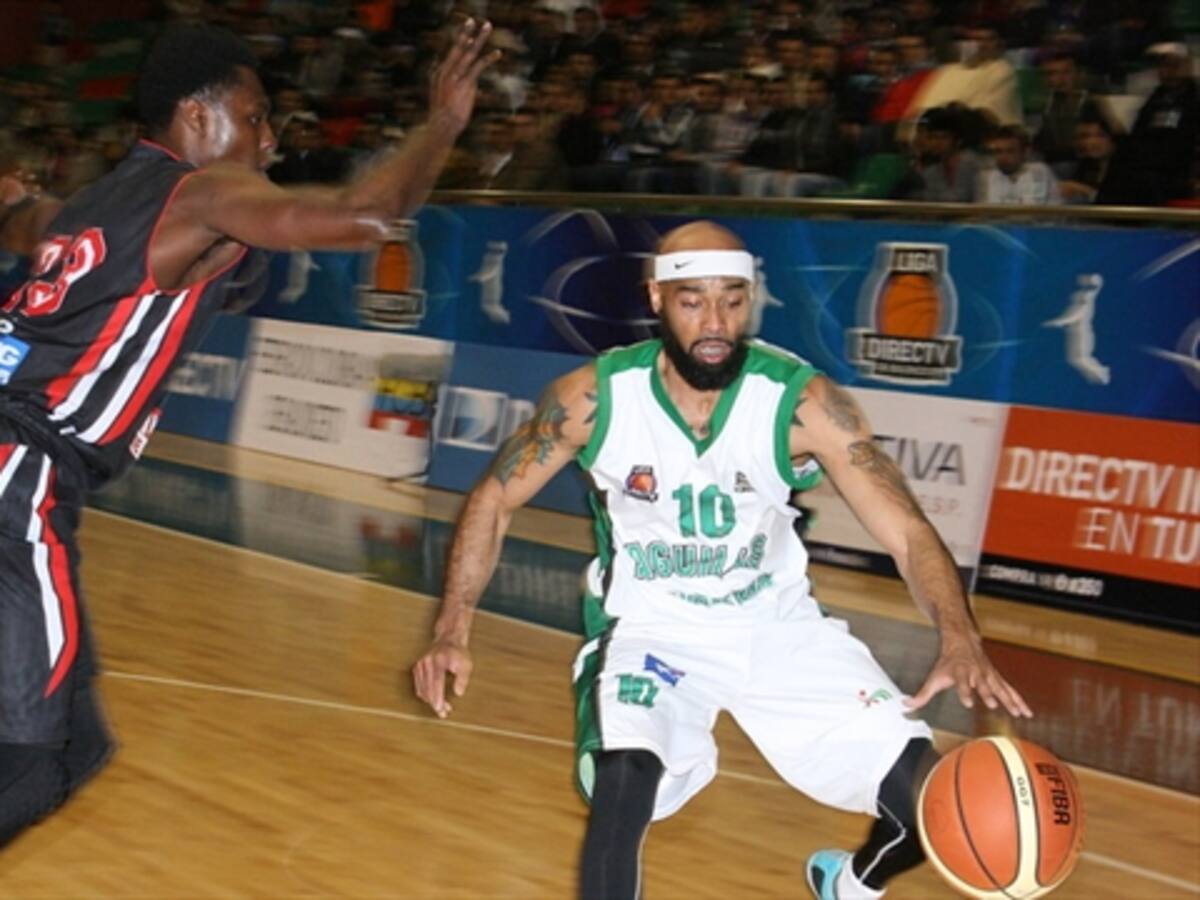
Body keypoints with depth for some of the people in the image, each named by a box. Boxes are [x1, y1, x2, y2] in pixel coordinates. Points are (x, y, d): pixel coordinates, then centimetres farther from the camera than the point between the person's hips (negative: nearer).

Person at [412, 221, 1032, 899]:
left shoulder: (803, 401, -19)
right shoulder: (595, 396, -16)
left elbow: (907, 531, -22)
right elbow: (495, 500, -3)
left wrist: (963, 645, -39)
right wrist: (453, 634, -13)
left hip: (777, 624, 2)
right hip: (651, 626, -1)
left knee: (932, 798, -8)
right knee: (624, 777, -33)